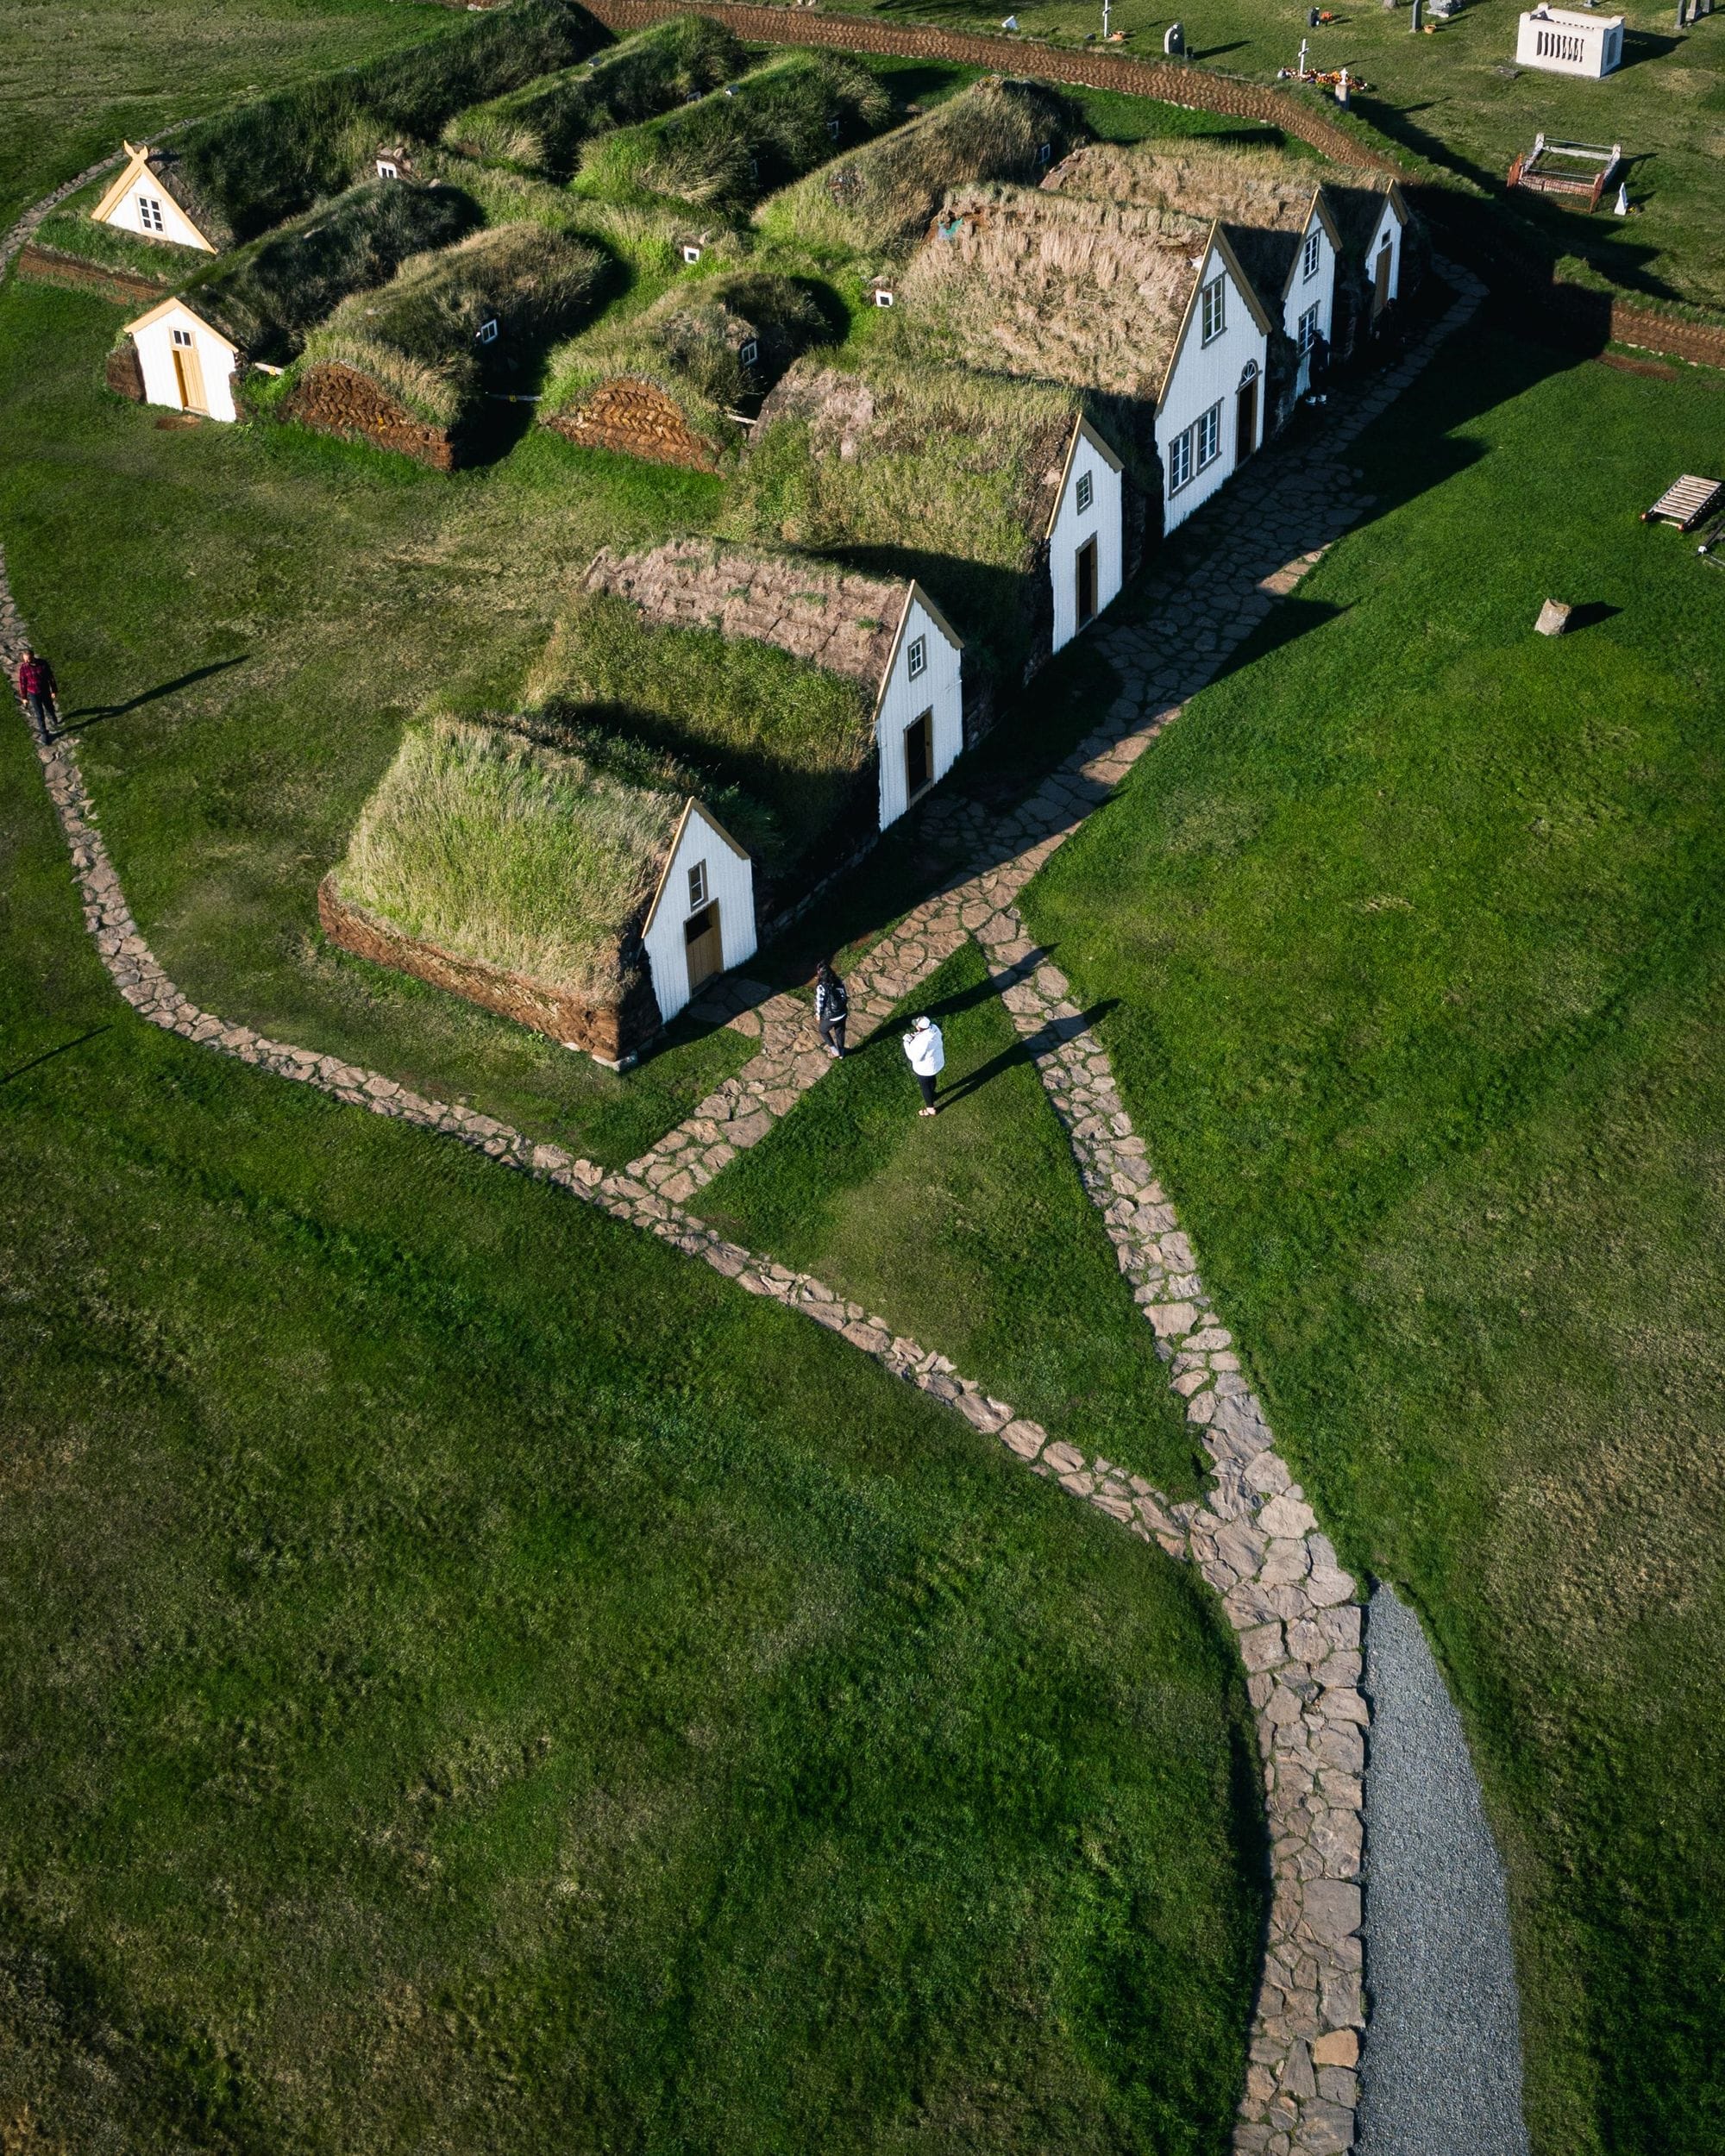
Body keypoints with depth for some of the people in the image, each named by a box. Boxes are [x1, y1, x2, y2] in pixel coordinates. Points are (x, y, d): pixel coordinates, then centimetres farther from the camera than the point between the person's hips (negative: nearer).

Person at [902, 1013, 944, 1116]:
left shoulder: (922, 1042, -42)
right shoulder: (934, 1028, -19)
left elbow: (915, 1057, -29)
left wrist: (907, 1042, -23)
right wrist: (917, 1036, -11)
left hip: (925, 1068, -7)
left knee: (925, 1087, 20)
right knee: (932, 1079, 35)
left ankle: (930, 1109, 42)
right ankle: (931, 1096, 65)